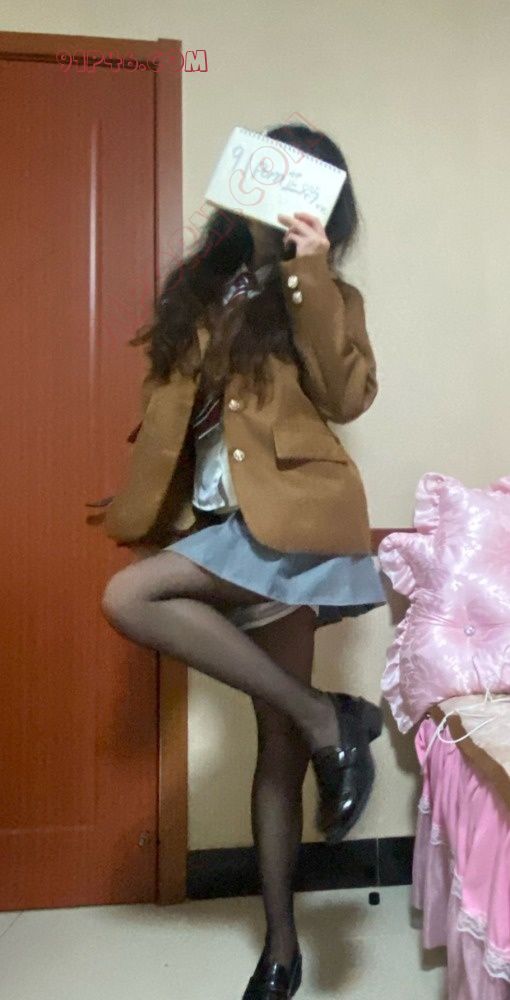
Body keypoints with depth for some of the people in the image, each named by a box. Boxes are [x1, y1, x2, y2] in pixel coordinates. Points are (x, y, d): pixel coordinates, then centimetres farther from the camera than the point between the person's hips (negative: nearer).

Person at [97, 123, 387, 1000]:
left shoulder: (328, 298, 4)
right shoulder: (202, 286, 16)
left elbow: (349, 399, -13)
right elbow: (171, 402, 15)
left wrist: (310, 279, -15)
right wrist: (139, 508, 9)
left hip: (287, 516, -5)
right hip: (229, 524, 5)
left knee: (128, 598, -23)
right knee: (277, 743, 8)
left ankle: (327, 716, -12)